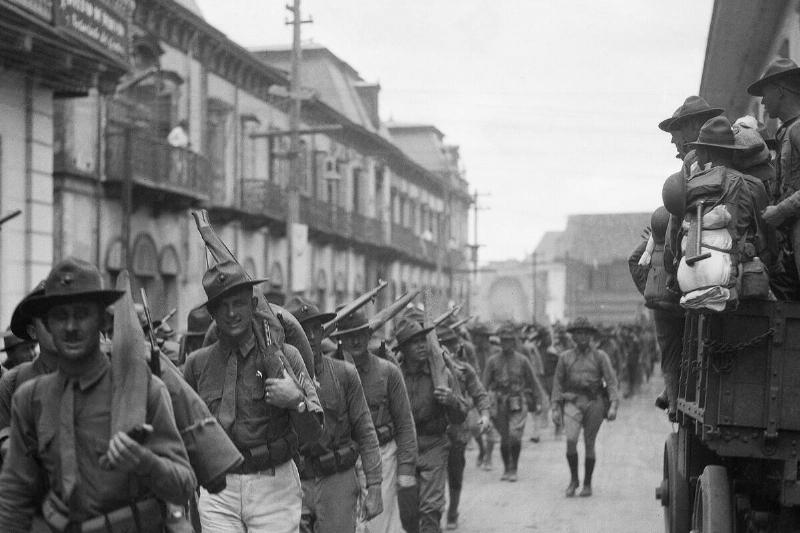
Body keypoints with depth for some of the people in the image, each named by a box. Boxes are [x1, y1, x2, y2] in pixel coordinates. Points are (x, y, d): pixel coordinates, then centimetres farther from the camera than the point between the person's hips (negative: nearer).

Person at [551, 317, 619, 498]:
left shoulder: (600, 356, 5)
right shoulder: (565, 357, 9)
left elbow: (611, 381, 0)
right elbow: (558, 383, 11)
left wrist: (613, 406, -12)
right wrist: (555, 408, 3)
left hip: (594, 402, 0)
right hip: (572, 402, 0)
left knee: (589, 444, 4)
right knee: (571, 440, -17)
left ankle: (587, 484, 18)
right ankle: (573, 479, 1)